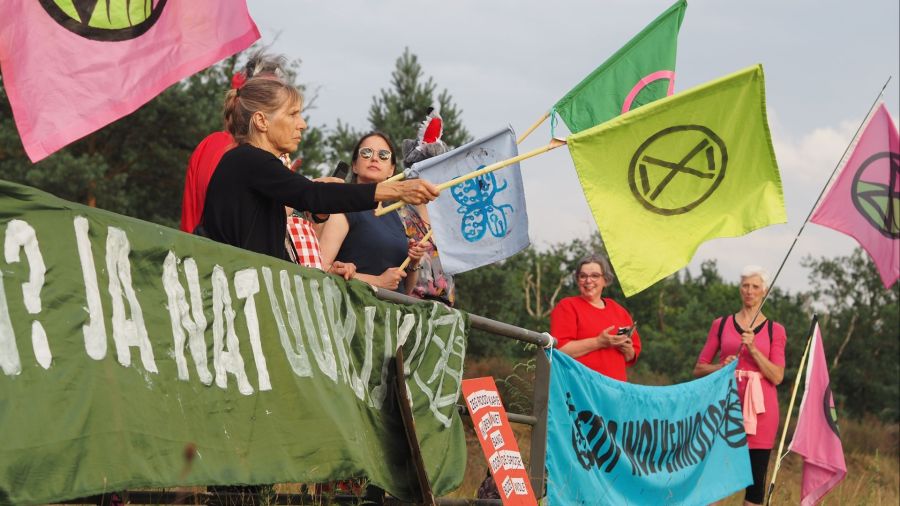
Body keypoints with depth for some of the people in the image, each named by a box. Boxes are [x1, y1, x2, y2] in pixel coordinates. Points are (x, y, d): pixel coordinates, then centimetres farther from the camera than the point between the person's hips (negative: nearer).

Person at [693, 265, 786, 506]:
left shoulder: (775, 330, 9)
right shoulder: (721, 325, 11)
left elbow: (777, 377, -1)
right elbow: (699, 368, 11)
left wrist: (753, 349, -12)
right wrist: (721, 367, -9)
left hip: (759, 406, 0)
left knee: (756, 475, -2)